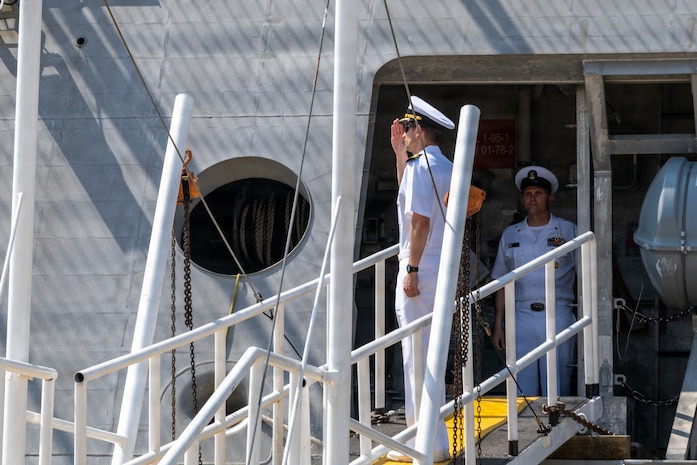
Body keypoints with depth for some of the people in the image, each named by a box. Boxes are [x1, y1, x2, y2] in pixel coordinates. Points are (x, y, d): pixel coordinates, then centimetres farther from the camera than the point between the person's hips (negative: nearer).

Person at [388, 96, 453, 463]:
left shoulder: (421, 165, -13)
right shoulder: (446, 167, 16)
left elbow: (420, 220, -21)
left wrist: (411, 270, -20)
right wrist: (399, 153, 28)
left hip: (421, 271, -10)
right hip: (443, 270, 10)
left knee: (417, 357, -6)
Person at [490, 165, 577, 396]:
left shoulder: (568, 231, 6)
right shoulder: (510, 235, 13)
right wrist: (498, 325, 9)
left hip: (557, 317, -2)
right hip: (521, 318, 2)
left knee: (556, 392, -2)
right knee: (522, 393, -2)